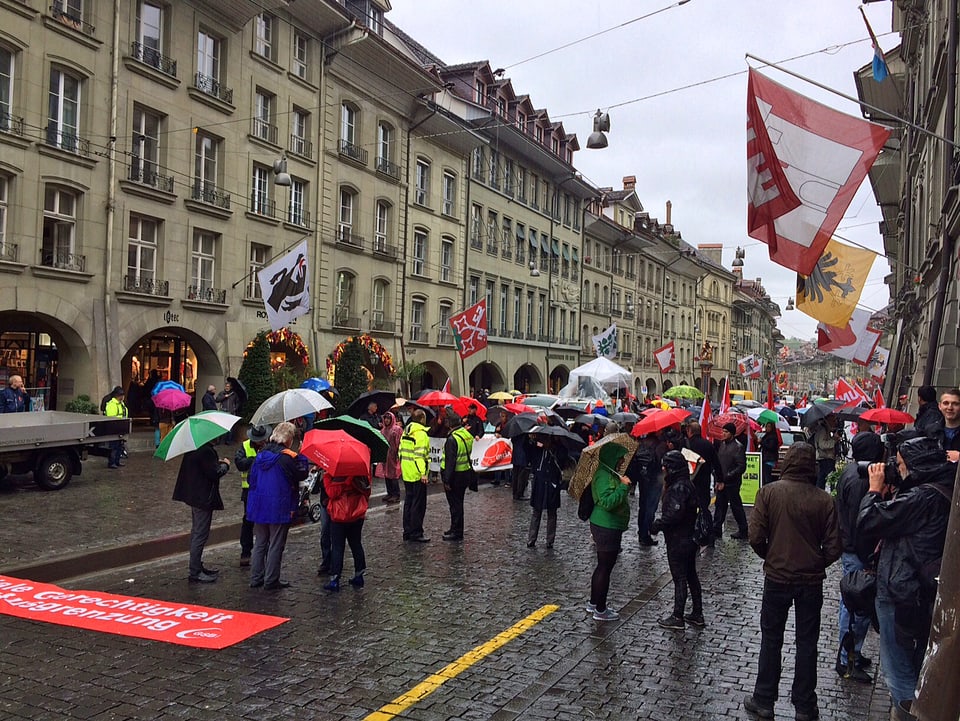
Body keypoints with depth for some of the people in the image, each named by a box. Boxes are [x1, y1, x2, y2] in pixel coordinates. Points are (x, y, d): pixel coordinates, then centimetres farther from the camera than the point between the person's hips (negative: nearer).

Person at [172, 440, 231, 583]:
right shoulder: (206, 450, -24)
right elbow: (214, 473, -23)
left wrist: (217, 463, 10)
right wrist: (225, 465, -6)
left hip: (194, 495, 11)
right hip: (204, 497, -11)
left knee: (197, 533, 20)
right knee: (200, 535, -3)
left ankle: (197, 566, 32)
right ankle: (195, 573, 3)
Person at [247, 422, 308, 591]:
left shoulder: (261, 453, 4)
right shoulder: (288, 457, -17)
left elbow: (252, 477, 9)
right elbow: (301, 474, -7)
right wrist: (302, 457, 2)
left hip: (259, 505, 6)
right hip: (279, 507, -6)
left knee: (260, 543, 16)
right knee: (276, 545, 4)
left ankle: (256, 578, 21)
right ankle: (271, 581, 9)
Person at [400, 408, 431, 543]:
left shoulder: (406, 432, 13)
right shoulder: (420, 433, -15)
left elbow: (401, 451, 18)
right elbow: (420, 455, -23)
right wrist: (423, 473, -25)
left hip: (406, 474, 9)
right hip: (417, 475, -9)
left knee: (408, 502, 15)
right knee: (419, 504, -3)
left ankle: (407, 532, 21)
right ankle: (416, 534, 0)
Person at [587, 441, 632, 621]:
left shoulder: (609, 473, 12)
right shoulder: (604, 476, -21)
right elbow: (607, 501, -31)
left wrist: (623, 484, 8)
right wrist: (623, 486, -27)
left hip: (606, 526, 11)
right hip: (607, 527, -11)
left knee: (602, 566, 20)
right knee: (605, 568, -1)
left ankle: (593, 603, 32)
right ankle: (600, 611, 9)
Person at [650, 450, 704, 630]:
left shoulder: (677, 488, -22)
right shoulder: (688, 485, 8)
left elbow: (674, 515, -30)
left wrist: (657, 525, -15)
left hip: (678, 542, -10)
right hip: (690, 538, 10)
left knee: (679, 578, 0)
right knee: (691, 576, 17)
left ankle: (677, 618, 10)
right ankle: (697, 614, 27)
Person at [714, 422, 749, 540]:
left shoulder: (738, 447, -12)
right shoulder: (721, 444, 9)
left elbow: (741, 467, -15)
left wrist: (727, 477, -19)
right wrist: (718, 479, 7)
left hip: (732, 483, -7)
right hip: (721, 482, 7)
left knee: (736, 506, 4)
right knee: (720, 506, 12)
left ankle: (743, 531, 17)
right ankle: (716, 530, 19)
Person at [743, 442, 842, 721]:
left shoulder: (769, 492, -13)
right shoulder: (824, 499, -10)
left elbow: (756, 536, -14)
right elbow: (833, 547, -8)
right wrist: (816, 565, 12)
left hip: (777, 577, -1)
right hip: (812, 580, 1)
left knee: (771, 640, 13)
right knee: (807, 643, 14)